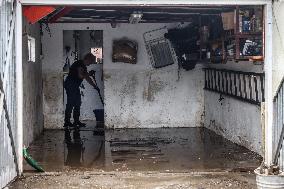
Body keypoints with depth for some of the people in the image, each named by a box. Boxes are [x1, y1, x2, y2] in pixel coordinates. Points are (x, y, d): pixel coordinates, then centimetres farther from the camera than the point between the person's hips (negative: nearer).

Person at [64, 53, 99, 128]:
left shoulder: (84, 66, 17)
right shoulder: (80, 64, -13)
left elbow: (87, 78, 22)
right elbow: (80, 75, -24)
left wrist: (95, 86, 21)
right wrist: (87, 73, -10)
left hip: (75, 86, 10)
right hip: (70, 84, -10)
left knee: (77, 103, 11)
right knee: (70, 103, -10)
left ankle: (76, 121, 16)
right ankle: (67, 122, -6)